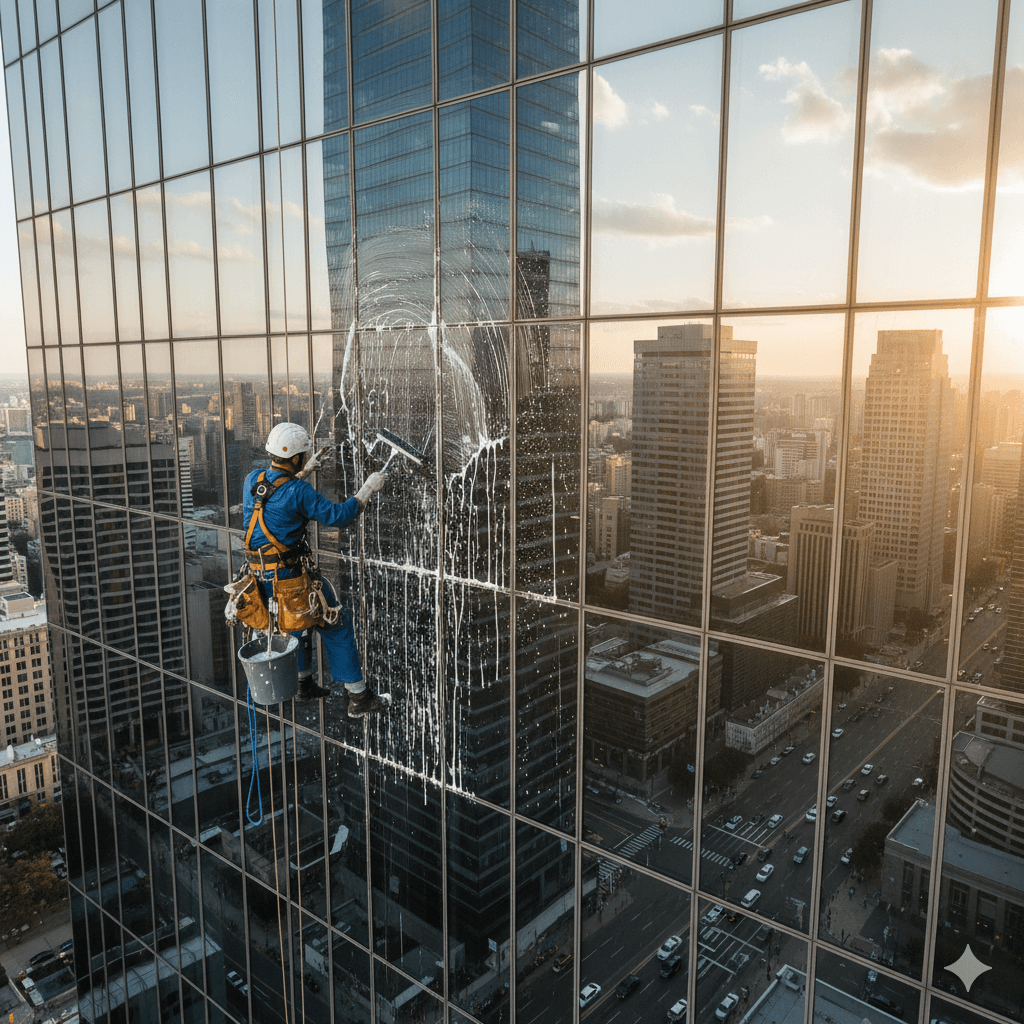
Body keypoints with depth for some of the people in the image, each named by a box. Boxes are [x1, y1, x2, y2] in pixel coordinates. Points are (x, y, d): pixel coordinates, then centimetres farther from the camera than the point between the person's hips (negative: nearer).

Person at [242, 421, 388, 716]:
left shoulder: (253, 479, 1)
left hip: (261, 575, 8)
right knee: (336, 627, 4)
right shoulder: (300, 492, -21)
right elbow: (338, 515, -17)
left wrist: (305, 470, 25)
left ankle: (304, 684, 43)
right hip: (290, 575, -8)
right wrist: (367, 490, -7)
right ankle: (359, 699, 9)